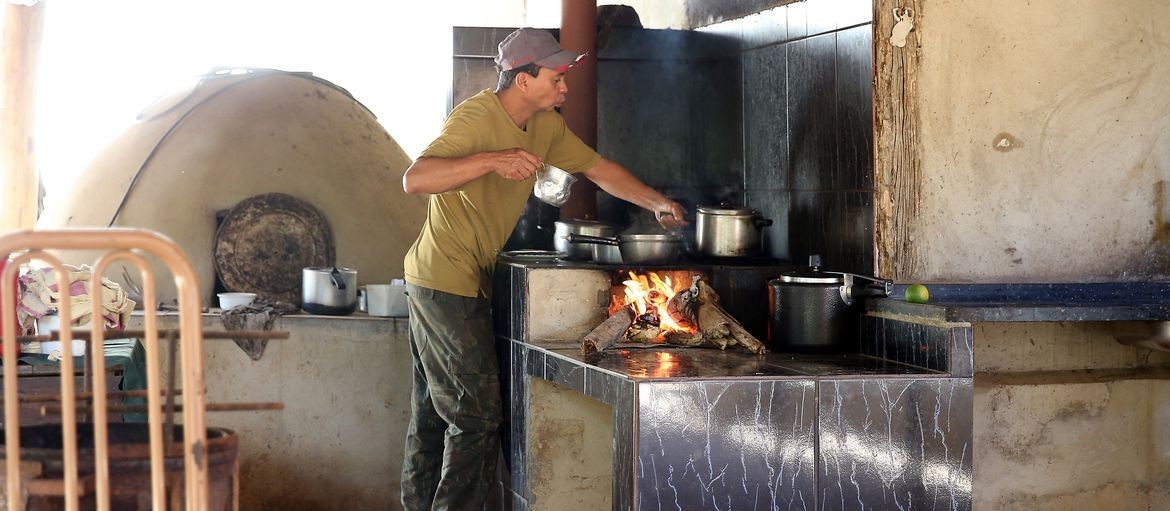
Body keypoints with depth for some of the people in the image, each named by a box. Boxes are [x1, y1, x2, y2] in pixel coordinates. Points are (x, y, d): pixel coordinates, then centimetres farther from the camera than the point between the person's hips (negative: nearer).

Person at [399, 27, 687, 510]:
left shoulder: (546, 125, 7)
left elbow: (597, 167, 18)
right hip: (446, 282, -9)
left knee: (433, 409, 16)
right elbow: (414, 179, -31)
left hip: (468, 280, 9)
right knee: (477, 414, -7)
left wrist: (657, 203, 14)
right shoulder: (476, 118, -20)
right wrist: (491, 160, -39)